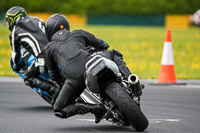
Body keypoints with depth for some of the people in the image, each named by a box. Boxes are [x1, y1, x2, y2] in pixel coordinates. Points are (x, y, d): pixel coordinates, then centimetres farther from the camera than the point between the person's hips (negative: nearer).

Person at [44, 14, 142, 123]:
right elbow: (102, 45, 41)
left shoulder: (48, 48, 27)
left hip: (74, 77, -2)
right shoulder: (78, 34, 31)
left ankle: (93, 108, -8)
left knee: (59, 110, 12)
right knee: (114, 54, 32)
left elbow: (54, 74, 34)